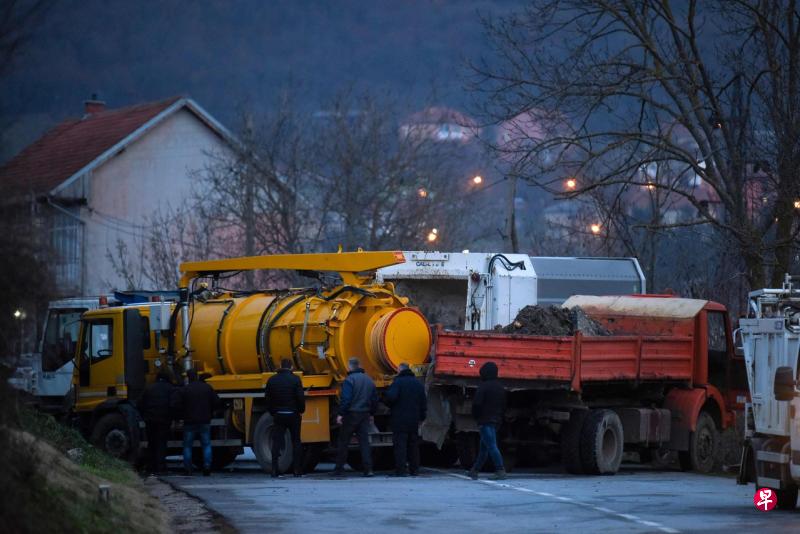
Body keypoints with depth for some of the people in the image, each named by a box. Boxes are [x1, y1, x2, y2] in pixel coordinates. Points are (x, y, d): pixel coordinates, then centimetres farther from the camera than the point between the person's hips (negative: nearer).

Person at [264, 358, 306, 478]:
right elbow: (301, 397, -10)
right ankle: (297, 470, 4)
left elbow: (268, 398, 6)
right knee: (296, 442, 6)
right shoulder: (295, 379, -7)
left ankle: (275, 470, -4)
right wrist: (301, 411, 5)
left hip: (278, 415, 2)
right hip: (293, 414, -2)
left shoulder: (272, 380, 3)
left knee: (276, 442, 3)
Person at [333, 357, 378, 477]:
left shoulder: (349, 380, -11)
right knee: (364, 441, 4)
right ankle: (368, 469, -5)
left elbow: (345, 399, -19)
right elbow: (375, 400, 16)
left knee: (343, 442, 4)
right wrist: (371, 414, 24)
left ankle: (339, 469, 8)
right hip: (364, 415, 6)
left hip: (351, 414, -6)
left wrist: (341, 414, -15)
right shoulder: (369, 380, 11)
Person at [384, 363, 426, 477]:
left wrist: (389, 404, 0)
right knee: (413, 445, 13)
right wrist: (422, 417, 21)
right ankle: (414, 470, 14)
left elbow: (391, 397, -22)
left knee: (400, 445, -4)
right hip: (414, 421, 6)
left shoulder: (398, 382, -9)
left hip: (400, 420, -6)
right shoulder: (418, 384, 12)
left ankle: (401, 470, -8)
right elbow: (424, 402, 14)